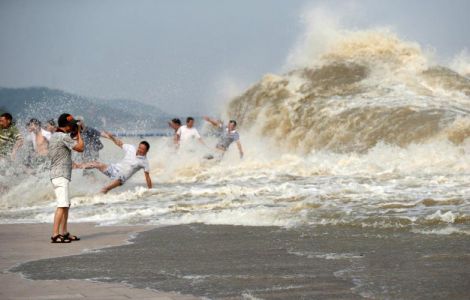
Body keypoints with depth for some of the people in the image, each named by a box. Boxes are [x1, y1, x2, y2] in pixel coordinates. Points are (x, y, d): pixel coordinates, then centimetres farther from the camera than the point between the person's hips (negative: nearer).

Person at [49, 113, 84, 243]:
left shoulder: (54, 136, 15)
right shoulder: (64, 137, -15)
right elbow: (80, 148, -13)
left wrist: (74, 135, 18)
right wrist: (78, 133, -1)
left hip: (59, 175, 11)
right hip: (61, 175, -11)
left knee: (66, 205, 16)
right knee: (62, 205, -15)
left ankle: (64, 233, 21)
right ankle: (55, 235, -21)